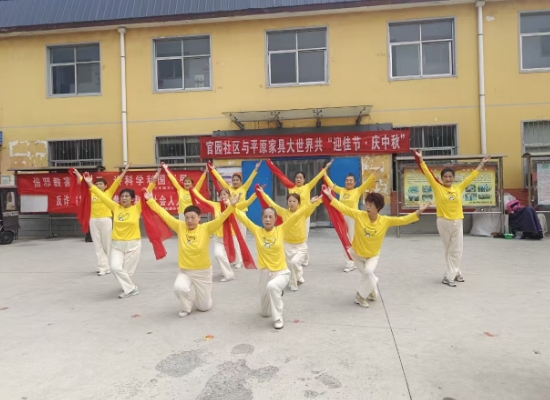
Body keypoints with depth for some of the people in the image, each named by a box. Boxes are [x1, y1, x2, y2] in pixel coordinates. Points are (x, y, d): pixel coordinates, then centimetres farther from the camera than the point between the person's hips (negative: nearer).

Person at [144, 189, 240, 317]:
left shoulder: (206, 228, -12)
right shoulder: (180, 227, -6)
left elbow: (221, 218, -22)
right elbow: (164, 214, -6)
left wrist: (231, 205, -34)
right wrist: (150, 200, -8)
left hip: (203, 272, -1)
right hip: (184, 271, 1)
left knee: (204, 307, 7)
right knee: (179, 288, -32)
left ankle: (201, 295, 46)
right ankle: (186, 307, 3)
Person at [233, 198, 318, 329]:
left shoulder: (281, 230, -7)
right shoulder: (257, 231, -4)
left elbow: (296, 215, -11)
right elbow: (243, 217, -6)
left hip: (282, 272, -3)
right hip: (265, 273, 3)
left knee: (272, 286, -39)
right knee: (265, 312, 15)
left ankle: (278, 318, -16)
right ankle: (277, 294, 49)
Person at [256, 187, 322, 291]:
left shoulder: (303, 212, -6)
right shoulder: (284, 212, -2)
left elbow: (314, 204, -14)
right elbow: (272, 204, -3)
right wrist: (263, 194, -9)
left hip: (301, 246, -2)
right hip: (287, 245, 3)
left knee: (294, 262, -21)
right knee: (290, 266, 11)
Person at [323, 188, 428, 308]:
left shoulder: (385, 221, -18)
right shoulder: (359, 215, -21)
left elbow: (402, 220, -18)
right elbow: (343, 208, -22)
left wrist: (418, 212, -28)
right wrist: (330, 196, -28)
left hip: (373, 255, -1)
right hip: (357, 253, 1)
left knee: (368, 272, -23)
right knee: (368, 275, 8)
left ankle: (361, 296, 1)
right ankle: (372, 292, 41)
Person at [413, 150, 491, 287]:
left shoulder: (459, 188, 4)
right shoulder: (437, 187, -5)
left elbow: (472, 176, 12)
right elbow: (428, 174, -10)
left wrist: (482, 163, 14)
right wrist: (421, 159, -17)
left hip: (457, 222, 3)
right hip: (444, 222, -3)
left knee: (456, 250, 4)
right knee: (449, 249, 8)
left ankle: (449, 277, 13)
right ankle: (456, 273, 22)